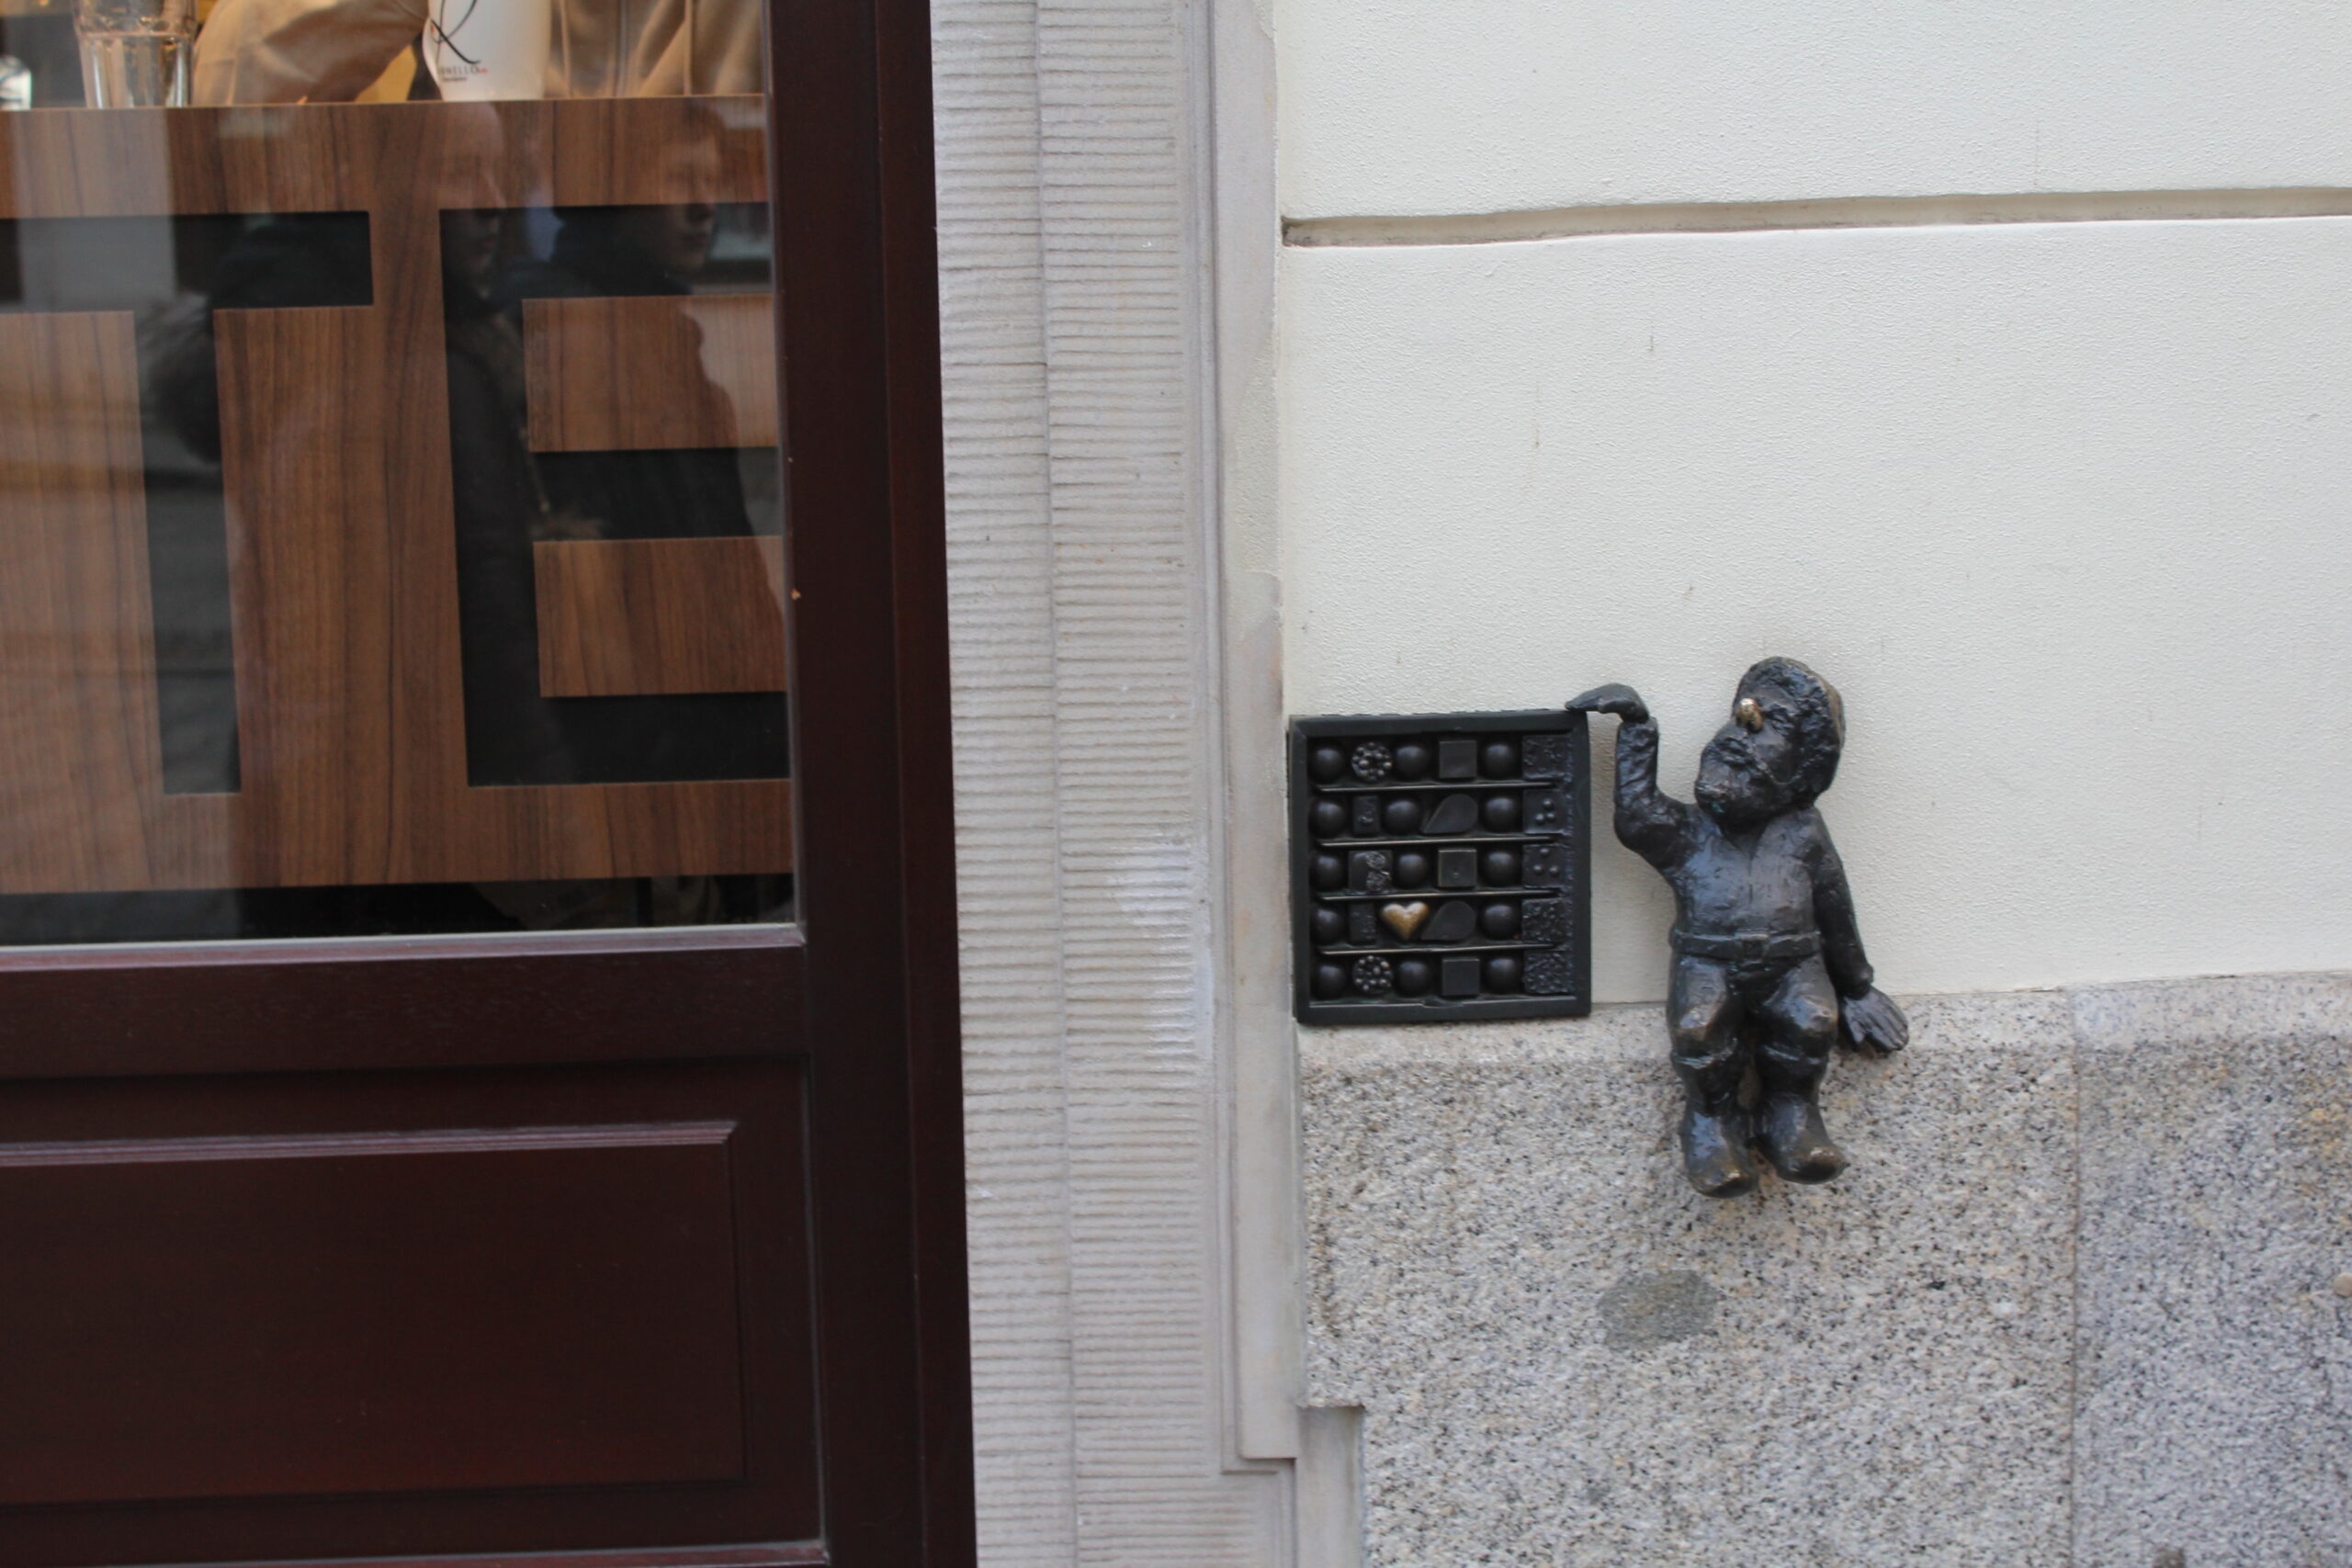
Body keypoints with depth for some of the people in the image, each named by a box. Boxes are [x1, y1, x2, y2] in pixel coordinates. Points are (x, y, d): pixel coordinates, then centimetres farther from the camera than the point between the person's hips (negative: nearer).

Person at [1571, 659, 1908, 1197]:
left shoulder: (1801, 835, 15)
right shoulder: (1688, 832, 15)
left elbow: (1835, 915, 20)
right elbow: (1635, 816, -2)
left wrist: (1856, 987, 24)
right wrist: (1637, 729, 6)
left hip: (1791, 966, 1)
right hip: (1708, 966, -1)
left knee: (1812, 1020, -29)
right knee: (1697, 1026, -31)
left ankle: (1790, 1115, -3)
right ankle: (1712, 1120, -5)